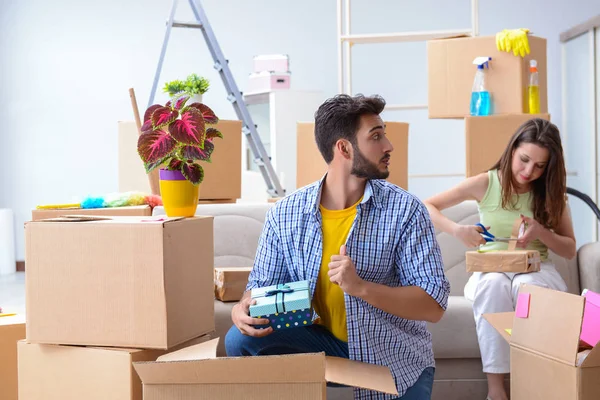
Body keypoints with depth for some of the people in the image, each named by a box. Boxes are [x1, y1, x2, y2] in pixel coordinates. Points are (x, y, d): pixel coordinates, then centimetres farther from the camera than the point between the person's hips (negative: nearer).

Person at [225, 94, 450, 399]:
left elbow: (434, 306, -15)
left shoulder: (405, 210, -12)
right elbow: (263, 284, 4)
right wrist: (243, 308, -20)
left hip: (395, 361, -1)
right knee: (242, 339, -18)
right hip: (323, 343, 2)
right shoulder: (286, 214, -5)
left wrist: (361, 288, -30)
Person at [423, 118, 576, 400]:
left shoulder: (551, 192, 0)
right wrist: (457, 230, -24)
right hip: (491, 269, -1)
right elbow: (426, 208, -6)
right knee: (494, 285, -38)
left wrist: (540, 232, -16)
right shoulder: (485, 183, -5)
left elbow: (569, 250, 4)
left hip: (536, 269, 1)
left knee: (528, 286, -37)